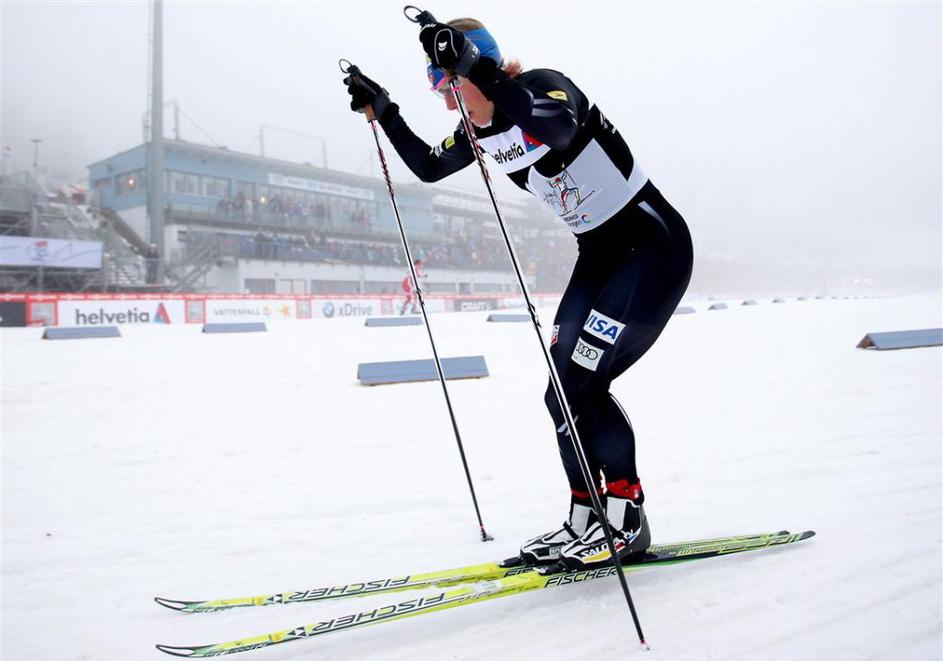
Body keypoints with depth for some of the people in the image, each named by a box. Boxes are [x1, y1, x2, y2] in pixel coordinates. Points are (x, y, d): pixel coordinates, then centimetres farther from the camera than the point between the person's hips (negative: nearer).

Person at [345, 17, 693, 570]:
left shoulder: (542, 85, -18)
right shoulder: (481, 130, 5)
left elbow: (562, 130, -42)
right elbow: (428, 167, 19)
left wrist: (476, 70, -41)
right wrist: (383, 110, 12)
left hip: (654, 243, -8)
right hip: (600, 254, 9)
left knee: (581, 385, -15)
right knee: (563, 392, 2)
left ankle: (627, 520, 2)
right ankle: (585, 519, 14)